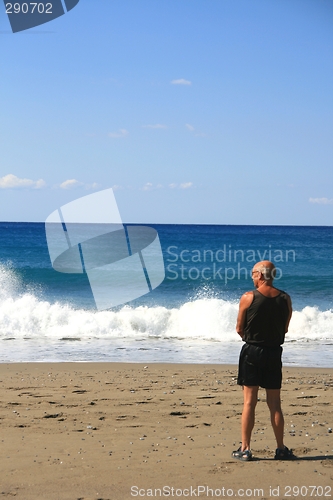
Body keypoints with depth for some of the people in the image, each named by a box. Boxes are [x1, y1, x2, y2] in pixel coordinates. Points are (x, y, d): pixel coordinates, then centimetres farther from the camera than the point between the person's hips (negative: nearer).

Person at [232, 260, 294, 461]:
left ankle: (245, 449, 2)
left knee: (249, 402, 1)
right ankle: (281, 449, 13)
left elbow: (239, 329, -2)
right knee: (275, 403, 9)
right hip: (274, 353, 3)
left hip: (252, 352, -3)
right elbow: (285, 329, 8)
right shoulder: (285, 299, 0)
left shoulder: (248, 298, -10)